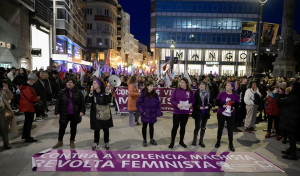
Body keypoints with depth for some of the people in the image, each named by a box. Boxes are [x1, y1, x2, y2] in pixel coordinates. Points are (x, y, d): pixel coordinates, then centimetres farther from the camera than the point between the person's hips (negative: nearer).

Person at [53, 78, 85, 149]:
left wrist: (82, 111, -10)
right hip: (64, 114, 0)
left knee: (73, 128, 12)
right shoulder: (62, 92, -2)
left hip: (75, 114, 0)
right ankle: (60, 142, 28)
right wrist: (57, 113, -4)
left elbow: (82, 103, 0)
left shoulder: (78, 92, -3)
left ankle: (72, 142, 30)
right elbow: (58, 103, 1)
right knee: (62, 128, 8)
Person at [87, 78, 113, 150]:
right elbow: (88, 101, -11)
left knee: (106, 128, 10)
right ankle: (96, 143, 26)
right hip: (95, 113, 2)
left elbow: (108, 102, -16)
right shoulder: (93, 92, 2)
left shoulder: (105, 92, -7)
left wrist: (108, 94, -27)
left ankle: (106, 142, 26)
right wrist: (91, 92, -19)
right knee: (96, 129, 10)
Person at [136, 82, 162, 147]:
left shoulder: (155, 94, -2)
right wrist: (142, 111, -12)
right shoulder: (143, 94, -11)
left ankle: (151, 139, 32)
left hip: (153, 115, 3)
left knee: (151, 126, 16)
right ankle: (144, 140, 26)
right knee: (144, 127, 11)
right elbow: (138, 103, -6)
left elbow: (158, 104, 1)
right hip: (145, 115, -2)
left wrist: (158, 114, -2)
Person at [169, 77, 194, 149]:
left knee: (183, 127, 15)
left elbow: (192, 101, 5)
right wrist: (177, 104, -22)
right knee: (175, 127, 3)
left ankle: (181, 141, 32)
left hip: (186, 112, 2)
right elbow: (172, 100, -5)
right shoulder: (176, 90, -4)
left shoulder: (190, 92, 1)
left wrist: (190, 104, -16)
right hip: (177, 112, -2)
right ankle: (172, 142, 17)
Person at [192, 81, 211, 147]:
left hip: (205, 113, 3)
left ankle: (201, 141, 24)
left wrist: (208, 106, -12)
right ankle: (194, 140, 23)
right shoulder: (197, 92, -4)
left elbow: (210, 102, 8)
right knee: (197, 127, 3)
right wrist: (199, 107, -20)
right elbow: (194, 102, -5)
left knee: (203, 127, 11)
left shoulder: (208, 93, 2)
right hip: (198, 112, -2)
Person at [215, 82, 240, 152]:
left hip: (231, 115, 0)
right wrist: (222, 105, -21)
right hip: (221, 113, 0)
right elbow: (217, 102, -4)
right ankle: (218, 142, 27)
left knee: (230, 129, 4)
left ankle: (231, 145, 18)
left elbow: (237, 105, 1)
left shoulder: (235, 96, 0)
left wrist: (233, 108, -19)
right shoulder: (221, 94, -1)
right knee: (220, 128, 11)